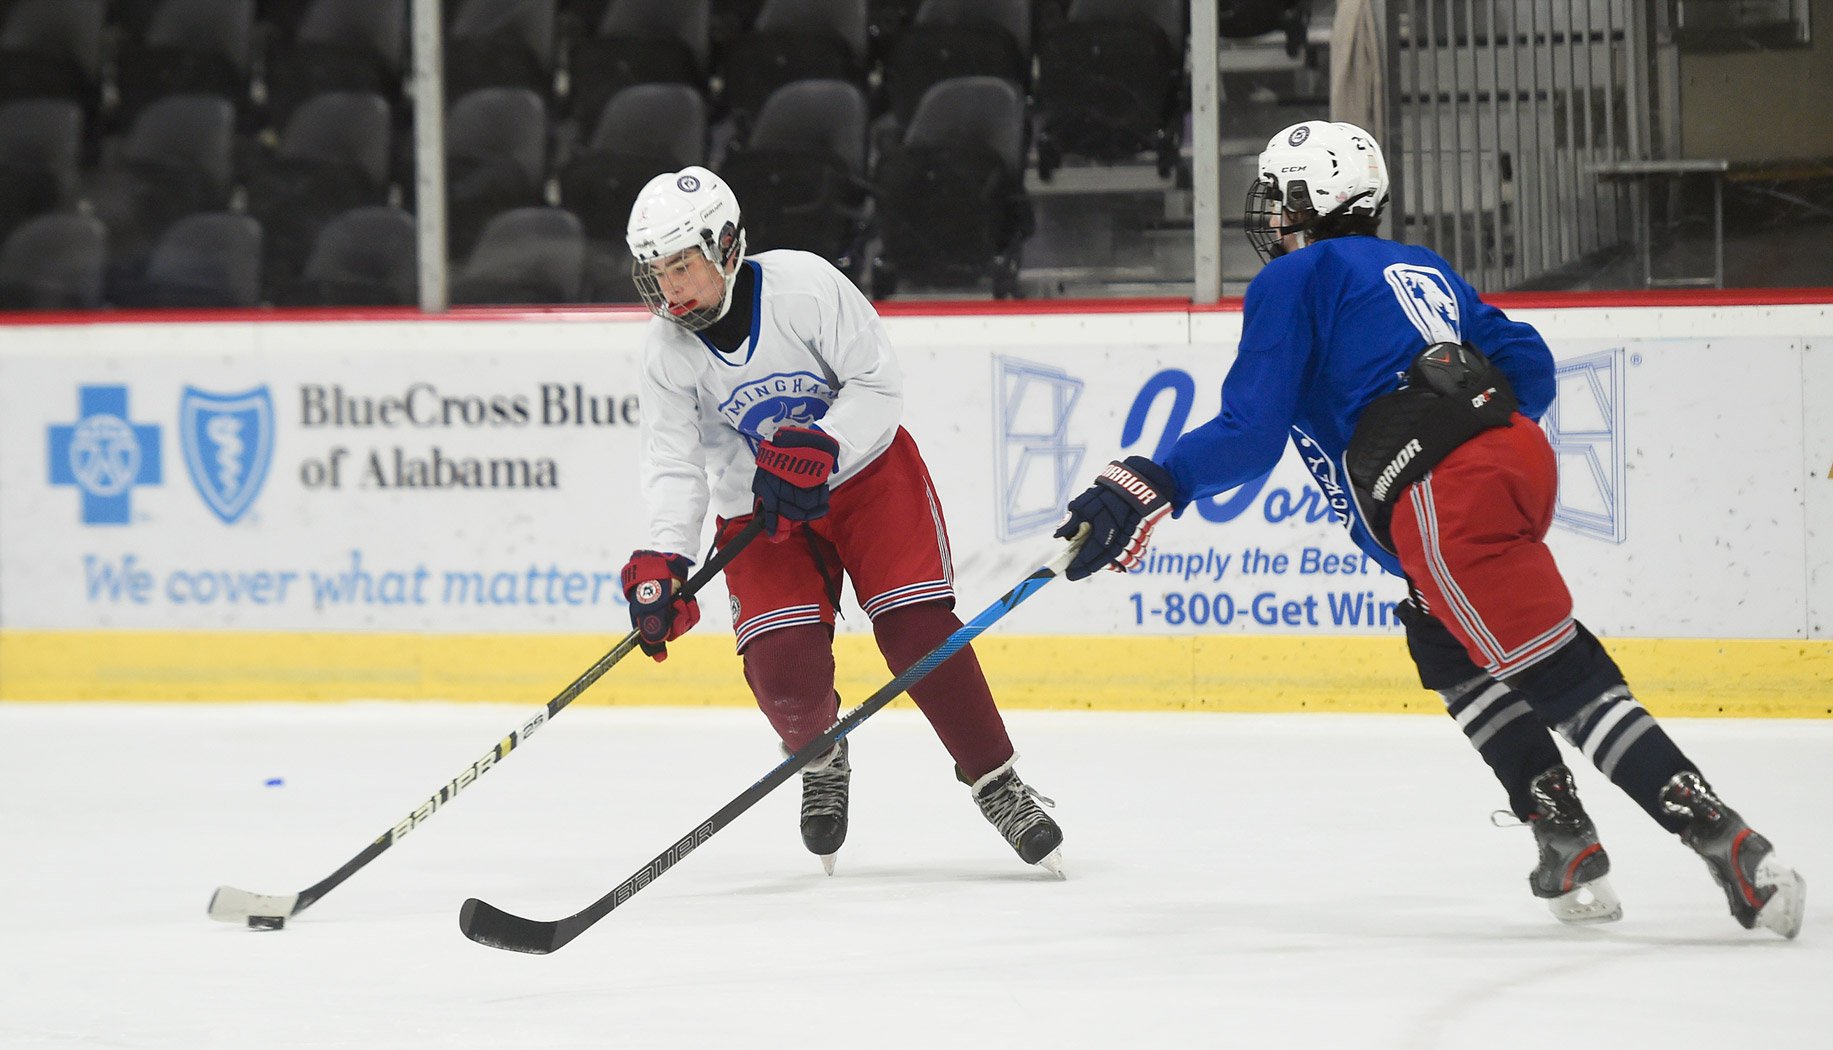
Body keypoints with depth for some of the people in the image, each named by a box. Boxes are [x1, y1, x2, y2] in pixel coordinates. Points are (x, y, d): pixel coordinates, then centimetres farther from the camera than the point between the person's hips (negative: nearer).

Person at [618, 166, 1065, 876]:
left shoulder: (804, 285, -22)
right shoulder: (667, 349, -12)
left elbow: (878, 387, -18)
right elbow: (674, 464, -14)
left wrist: (816, 450, -32)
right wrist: (663, 563, -28)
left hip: (865, 468, -2)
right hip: (758, 510, 2)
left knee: (918, 632, -16)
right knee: (785, 668, -16)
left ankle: (996, 784, -3)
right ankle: (821, 755, 17)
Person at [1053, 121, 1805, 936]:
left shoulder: (1292, 280, 7)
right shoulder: (1421, 270, 29)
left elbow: (1250, 433, -2)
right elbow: (1529, 366, 25)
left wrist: (1145, 492, -1)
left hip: (1442, 498, -8)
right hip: (1516, 453, 8)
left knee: (1565, 676, -10)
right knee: (1447, 648, 27)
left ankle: (1730, 846, -20)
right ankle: (1570, 848, 19)